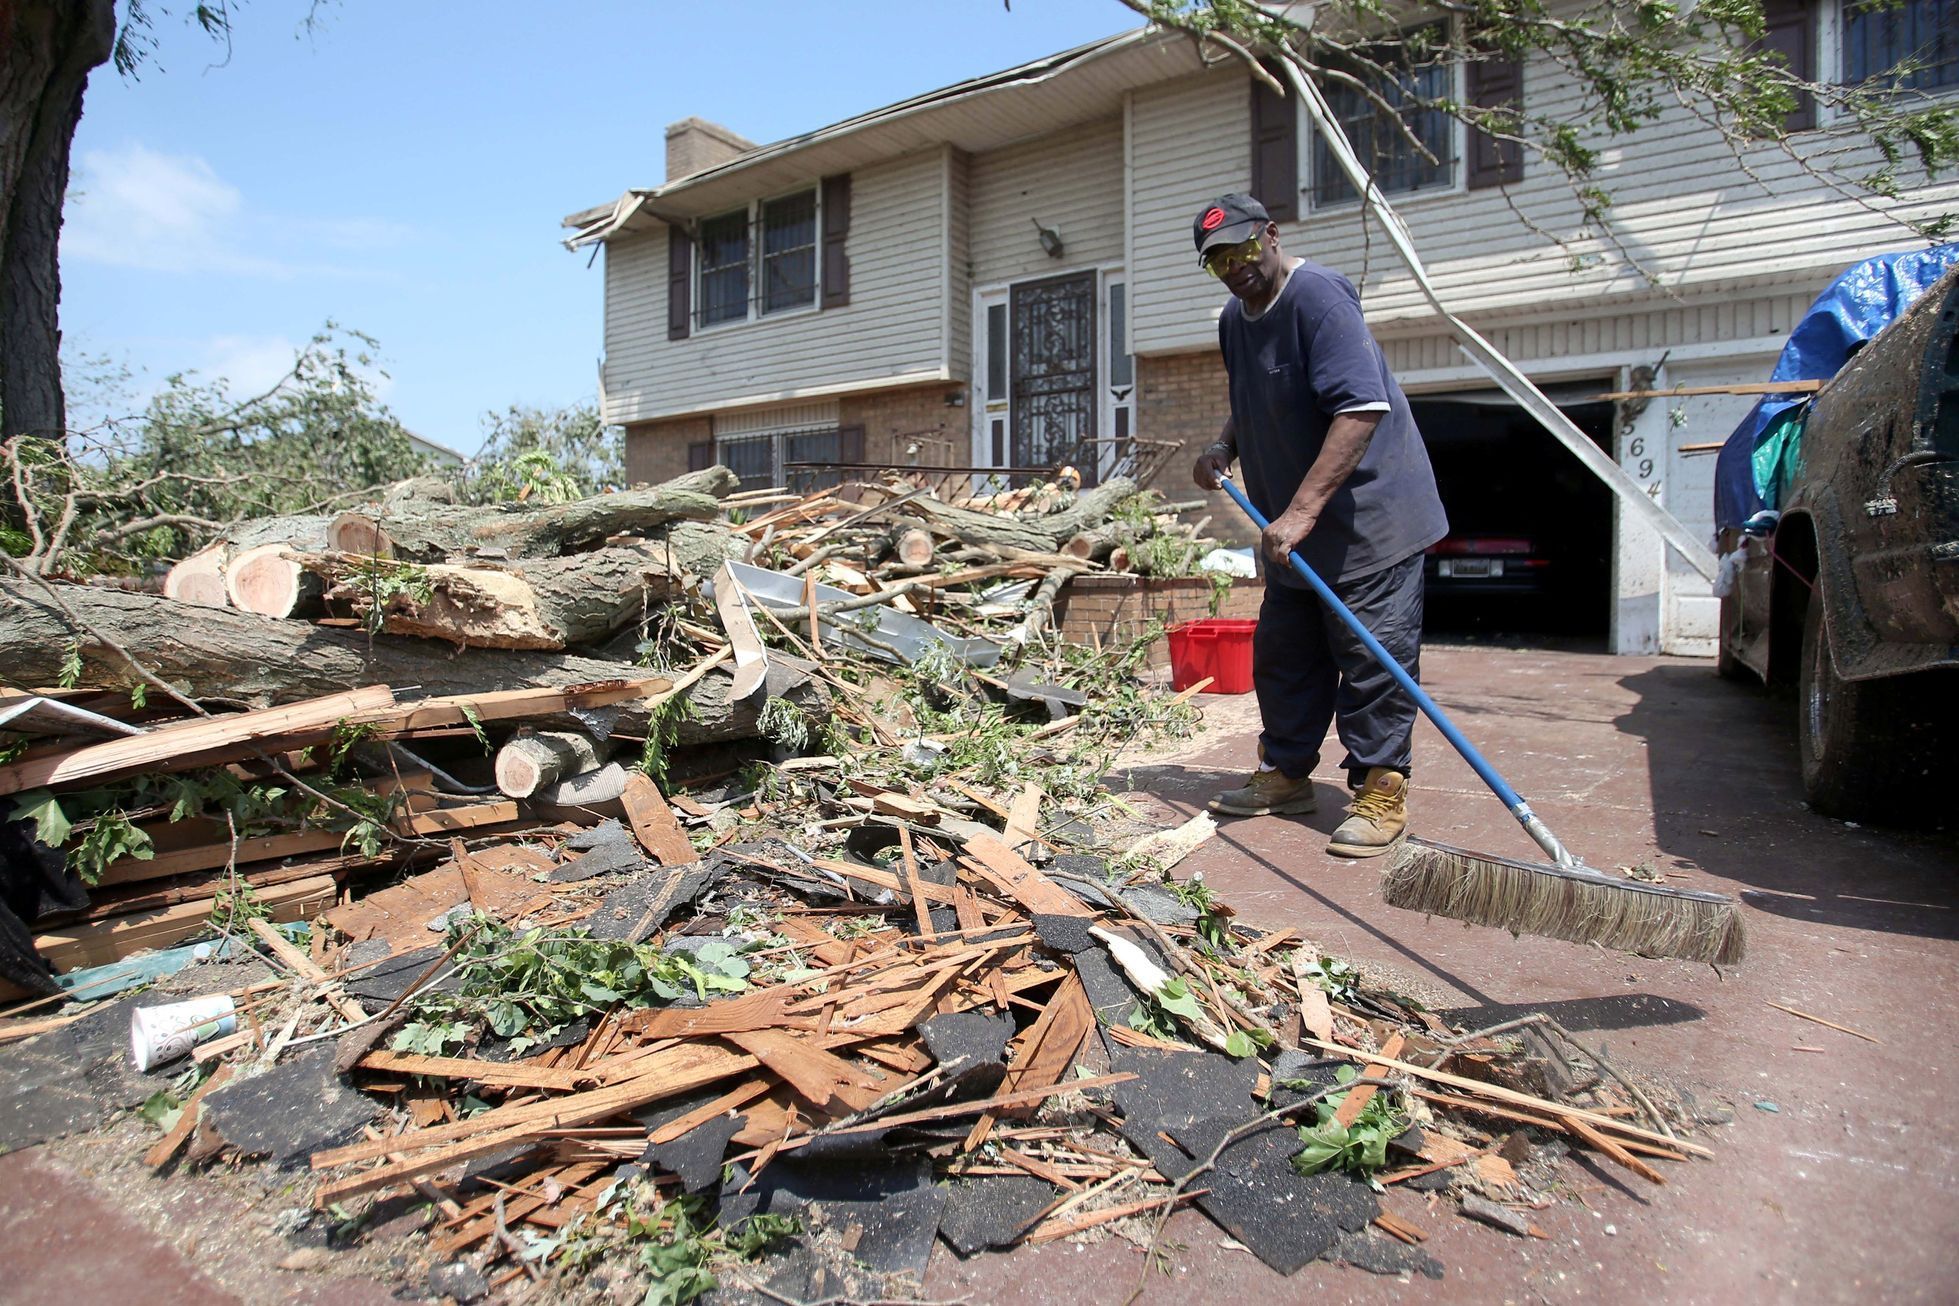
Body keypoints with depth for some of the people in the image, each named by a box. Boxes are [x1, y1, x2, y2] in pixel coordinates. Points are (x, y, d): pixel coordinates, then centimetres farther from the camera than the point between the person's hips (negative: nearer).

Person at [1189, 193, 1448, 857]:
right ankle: (1285, 773, 26)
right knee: (1282, 654, 13)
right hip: (1294, 529, 9)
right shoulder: (1234, 319, 11)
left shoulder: (1317, 294, -17)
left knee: (1371, 656, -3)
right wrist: (1224, 448, 4)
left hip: (1367, 516, -9)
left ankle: (1379, 792, 8)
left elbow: (1362, 409, -28)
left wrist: (1300, 511, -31)